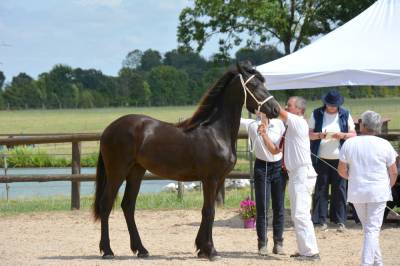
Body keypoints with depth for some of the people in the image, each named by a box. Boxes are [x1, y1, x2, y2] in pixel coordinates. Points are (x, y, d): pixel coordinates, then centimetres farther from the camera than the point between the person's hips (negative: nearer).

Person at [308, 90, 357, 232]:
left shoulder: (345, 115, 6)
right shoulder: (316, 114, 4)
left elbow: (353, 134, 7)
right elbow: (308, 134, 4)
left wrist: (342, 135, -13)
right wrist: (319, 135, -16)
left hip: (339, 159, 0)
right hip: (321, 159, 0)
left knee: (340, 189, 0)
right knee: (321, 189, 0)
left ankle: (340, 220, 4)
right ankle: (321, 220, 3)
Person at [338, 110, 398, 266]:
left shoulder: (349, 143, -3)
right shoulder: (384, 145, -7)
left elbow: (342, 170, 2)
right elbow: (393, 172, -2)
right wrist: (388, 186, 17)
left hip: (356, 193, 2)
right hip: (378, 193, -2)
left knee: (368, 228, 18)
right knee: (372, 230, 0)